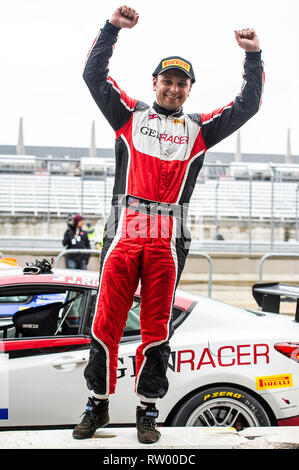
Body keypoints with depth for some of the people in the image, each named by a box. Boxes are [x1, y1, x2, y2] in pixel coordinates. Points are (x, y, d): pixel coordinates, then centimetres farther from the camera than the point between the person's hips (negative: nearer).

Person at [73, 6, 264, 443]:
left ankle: (147, 412, 10)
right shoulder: (130, 115, 16)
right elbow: (94, 75, 9)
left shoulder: (199, 128, 18)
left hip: (168, 241, 1)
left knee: (156, 329, 3)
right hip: (123, 234, -1)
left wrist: (253, 57, 7)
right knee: (106, 323, -2)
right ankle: (98, 405, 10)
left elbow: (247, 105, 17)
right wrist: (112, 28, -1)